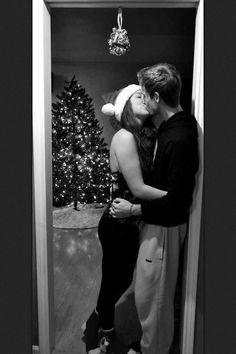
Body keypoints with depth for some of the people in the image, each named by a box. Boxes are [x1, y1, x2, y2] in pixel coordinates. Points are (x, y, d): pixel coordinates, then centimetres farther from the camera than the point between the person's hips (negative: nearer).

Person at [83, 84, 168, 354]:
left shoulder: (145, 136, 5)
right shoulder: (124, 137, -19)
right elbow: (138, 189, -23)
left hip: (132, 223, 8)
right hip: (119, 224, -8)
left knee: (122, 280, 25)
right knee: (113, 283, 14)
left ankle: (96, 325, 52)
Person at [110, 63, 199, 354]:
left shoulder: (179, 139, -28)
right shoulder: (171, 126, 4)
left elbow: (177, 200, -27)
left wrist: (133, 209, -19)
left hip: (164, 227, -10)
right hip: (157, 222, 10)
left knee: (151, 295, 10)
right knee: (149, 292, 26)